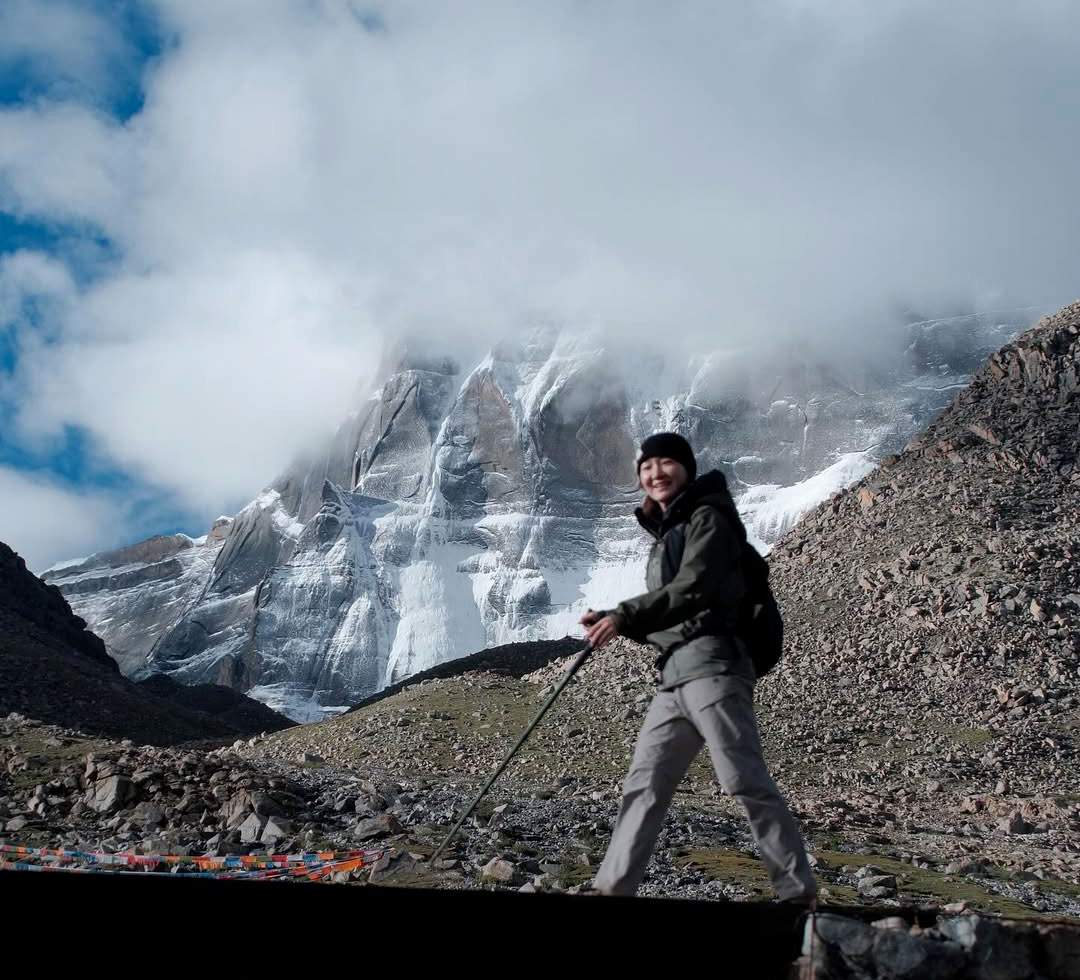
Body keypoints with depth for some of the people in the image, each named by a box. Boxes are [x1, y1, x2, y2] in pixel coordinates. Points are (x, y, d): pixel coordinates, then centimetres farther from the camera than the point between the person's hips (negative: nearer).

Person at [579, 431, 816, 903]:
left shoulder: (708, 518, 0)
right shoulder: (668, 531, 25)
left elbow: (692, 589, -16)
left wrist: (625, 615, -19)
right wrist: (615, 623, 8)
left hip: (710, 665, -9)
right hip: (674, 674, 9)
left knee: (746, 782, -10)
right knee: (644, 784, 6)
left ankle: (798, 892, -4)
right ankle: (610, 888, 10)